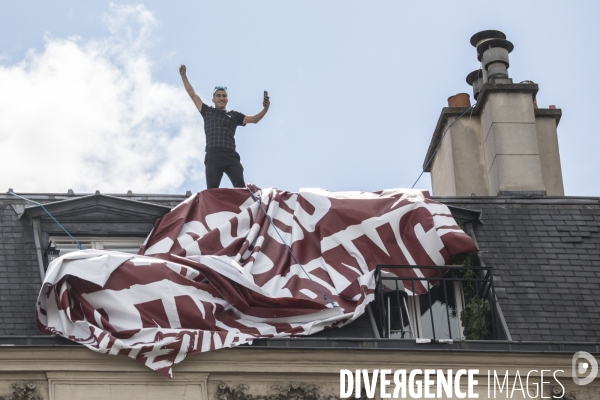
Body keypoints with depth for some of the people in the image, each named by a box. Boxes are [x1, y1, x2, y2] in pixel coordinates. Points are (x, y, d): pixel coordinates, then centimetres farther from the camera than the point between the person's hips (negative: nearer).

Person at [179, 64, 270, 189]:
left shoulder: (234, 115, 23)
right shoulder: (208, 112, 24)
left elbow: (254, 119, 14)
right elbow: (192, 94, 24)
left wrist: (265, 109, -4)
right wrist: (183, 75, 22)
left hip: (231, 156, 0)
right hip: (213, 156, 0)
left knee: (240, 187, -17)